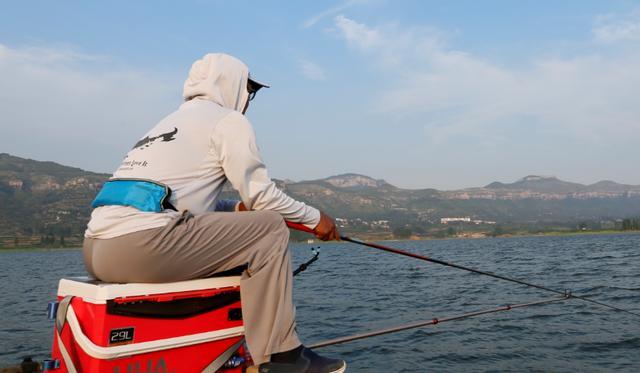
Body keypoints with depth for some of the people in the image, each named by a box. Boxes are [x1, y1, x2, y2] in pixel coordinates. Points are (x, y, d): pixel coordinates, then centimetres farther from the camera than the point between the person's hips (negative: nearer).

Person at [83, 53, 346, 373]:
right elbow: (260, 193, -1)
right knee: (269, 229, -1)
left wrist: (237, 208, 24)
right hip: (142, 243, -10)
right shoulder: (228, 120, 4)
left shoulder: (173, 120, 29)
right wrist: (315, 218, 12)